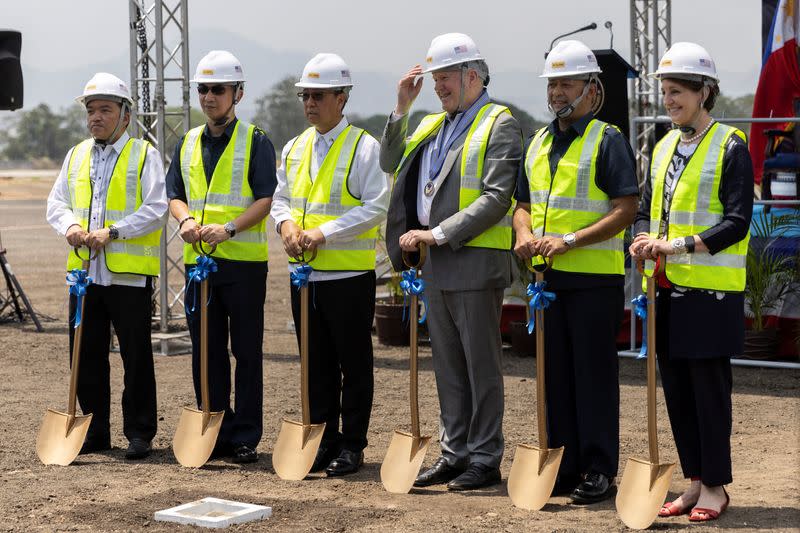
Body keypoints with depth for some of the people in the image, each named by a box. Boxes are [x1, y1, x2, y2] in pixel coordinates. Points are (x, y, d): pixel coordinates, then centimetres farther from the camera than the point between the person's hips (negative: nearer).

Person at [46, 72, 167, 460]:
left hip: (129, 272, -5)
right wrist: (70, 225, -8)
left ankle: (139, 432, 9)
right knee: (86, 355, 9)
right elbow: (56, 202, 15)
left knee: (136, 356, 0)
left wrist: (112, 232, -18)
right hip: (84, 269, 5)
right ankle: (95, 430, 19)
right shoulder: (76, 156, 15)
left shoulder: (144, 155, -2)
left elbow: (155, 209, -10)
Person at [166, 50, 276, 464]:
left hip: (243, 260, -5)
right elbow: (175, 194, 15)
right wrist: (186, 219, -7)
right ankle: (217, 433, 17)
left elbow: (265, 199, -9)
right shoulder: (188, 143, 14)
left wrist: (228, 228, -22)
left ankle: (245, 437, 5)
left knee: (246, 352, 0)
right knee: (206, 351, 8)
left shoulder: (255, 142, -2)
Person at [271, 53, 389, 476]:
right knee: (316, 363, 11)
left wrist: (325, 233, -19)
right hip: (304, 271, 6)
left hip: (349, 271, -6)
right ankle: (323, 440, 19)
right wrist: (287, 224, -5)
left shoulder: (364, 147, -8)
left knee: (353, 364, 2)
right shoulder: (294, 148, 12)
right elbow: (280, 198, 18)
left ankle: (352, 445, 9)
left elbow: (375, 207, -14)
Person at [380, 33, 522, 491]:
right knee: (449, 365, 12)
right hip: (437, 263, 8)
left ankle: (486, 459, 6)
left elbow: (496, 198, -16)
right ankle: (456, 453, 20)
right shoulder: (432, 125, 16)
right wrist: (402, 108, 10)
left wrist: (438, 233, -18)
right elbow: (390, 163, 20)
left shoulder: (499, 124, -8)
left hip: (476, 262, -8)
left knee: (481, 365, -1)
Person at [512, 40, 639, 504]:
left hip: (595, 278, -7)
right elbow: (524, 202, 22)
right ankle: (564, 467, 19)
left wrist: (569, 241, -21)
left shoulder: (608, 140, -7)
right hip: (548, 276, 7)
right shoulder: (538, 143, 15)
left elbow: (626, 209, -15)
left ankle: (600, 471, 2)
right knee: (556, 373, 11)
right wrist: (525, 233, -1)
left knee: (594, 374, -4)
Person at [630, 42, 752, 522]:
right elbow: (648, 208, 17)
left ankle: (715, 487, 8)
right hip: (667, 289, 7)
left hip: (710, 290, -7)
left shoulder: (730, 147, -7)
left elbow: (737, 221, -13)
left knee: (709, 387, -2)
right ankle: (695, 481, 20)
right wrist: (644, 242, -5)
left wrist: (680, 245, -22)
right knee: (676, 388, 10)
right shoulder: (664, 147, 15)